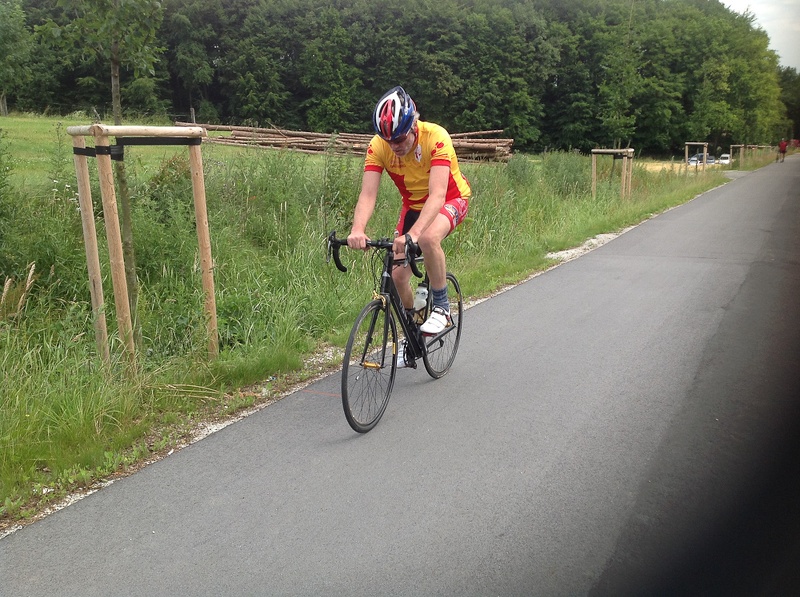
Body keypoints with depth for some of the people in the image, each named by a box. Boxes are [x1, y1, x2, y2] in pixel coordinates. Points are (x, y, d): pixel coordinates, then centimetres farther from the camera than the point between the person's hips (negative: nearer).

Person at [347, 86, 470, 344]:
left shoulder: (435, 137, -32)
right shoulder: (378, 146, -21)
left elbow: (437, 194, -42)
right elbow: (367, 195, -29)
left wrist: (413, 233, -56)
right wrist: (357, 230, -50)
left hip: (451, 199, -4)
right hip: (413, 205, 4)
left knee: (428, 238, -37)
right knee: (398, 275, -5)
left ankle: (441, 308, -16)